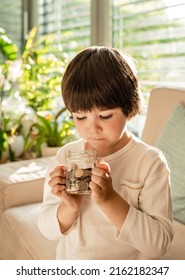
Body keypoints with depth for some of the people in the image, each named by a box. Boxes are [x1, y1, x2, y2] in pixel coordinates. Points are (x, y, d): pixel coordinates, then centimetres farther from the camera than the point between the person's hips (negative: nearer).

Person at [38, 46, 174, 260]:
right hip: (68, 261, 3)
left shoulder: (150, 162, -14)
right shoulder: (65, 156, -5)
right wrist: (69, 207, -20)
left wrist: (109, 200, -26)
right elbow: (49, 230, -1)